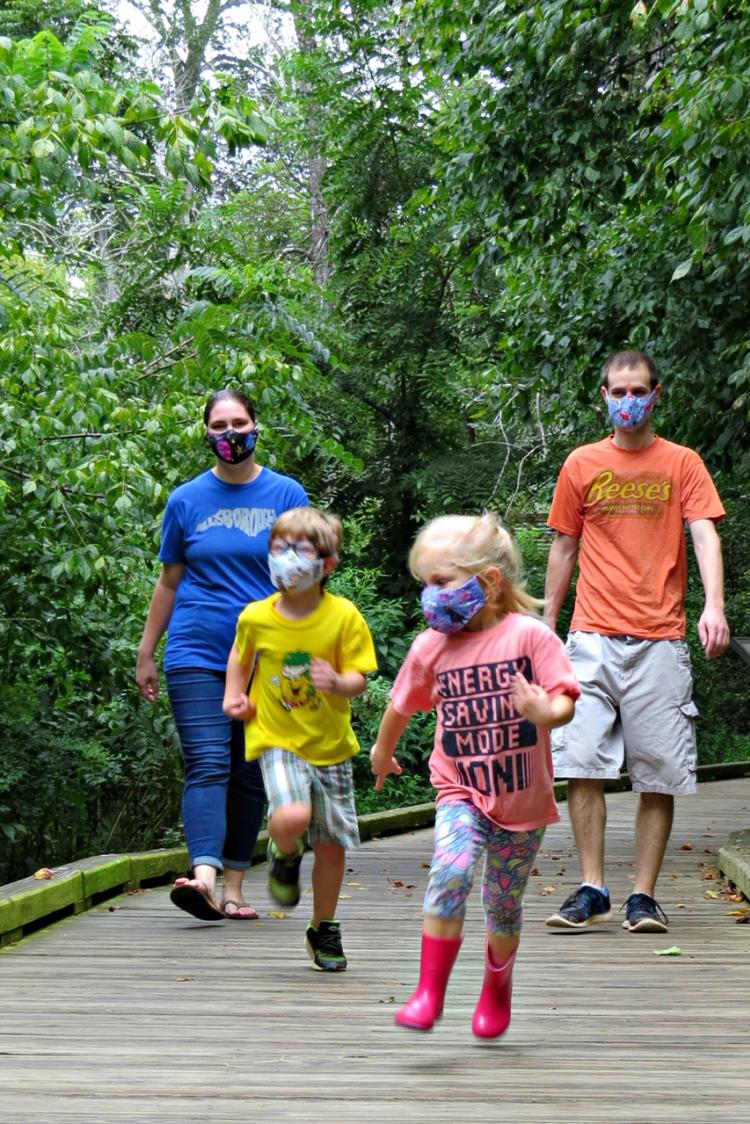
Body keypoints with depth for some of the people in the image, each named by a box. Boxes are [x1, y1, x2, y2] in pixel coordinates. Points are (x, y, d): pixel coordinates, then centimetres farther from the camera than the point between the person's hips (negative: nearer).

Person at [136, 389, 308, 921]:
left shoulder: (286, 495, 4)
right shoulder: (186, 500, 5)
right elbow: (169, 581, 11)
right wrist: (145, 656, 11)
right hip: (196, 656, -1)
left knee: (251, 775, 6)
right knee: (208, 766, -14)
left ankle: (234, 887, 14)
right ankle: (204, 877, -27)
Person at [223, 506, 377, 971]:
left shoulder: (344, 616, -9)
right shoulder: (255, 618, -4)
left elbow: (359, 678, -9)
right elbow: (240, 657, 18)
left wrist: (338, 683, -30)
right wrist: (234, 694, 5)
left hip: (330, 745, 1)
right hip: (277, 740, -1)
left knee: (332, 844, 8)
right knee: (291, 817, -28)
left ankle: (324, 931, 29)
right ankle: (285, 856, 10)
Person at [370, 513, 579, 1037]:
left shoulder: (530, 635, -13)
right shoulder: (431, 646, -3)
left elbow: (565, 699, -15)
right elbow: (402, 704, 15)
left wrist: (546, 713, -37)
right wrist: (383, 752, 29)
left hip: (524, 800, -1)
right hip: (462, 792, 1)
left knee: (504, 905, 14)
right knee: (451, 872, -26)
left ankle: (498, 989, 40)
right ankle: (430, 990, -18)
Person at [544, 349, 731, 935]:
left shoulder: (682, 464, 7)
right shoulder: (581, 465, 12)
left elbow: (705, 536, -4)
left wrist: (714, 606, -20)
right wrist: (547, 624, 14)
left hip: (660, 640, -1)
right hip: (593, 638, 1)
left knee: (659, 775, -1)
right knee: (582, 765, -7)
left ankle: (644, 896, 6)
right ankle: (592, 890, 1)